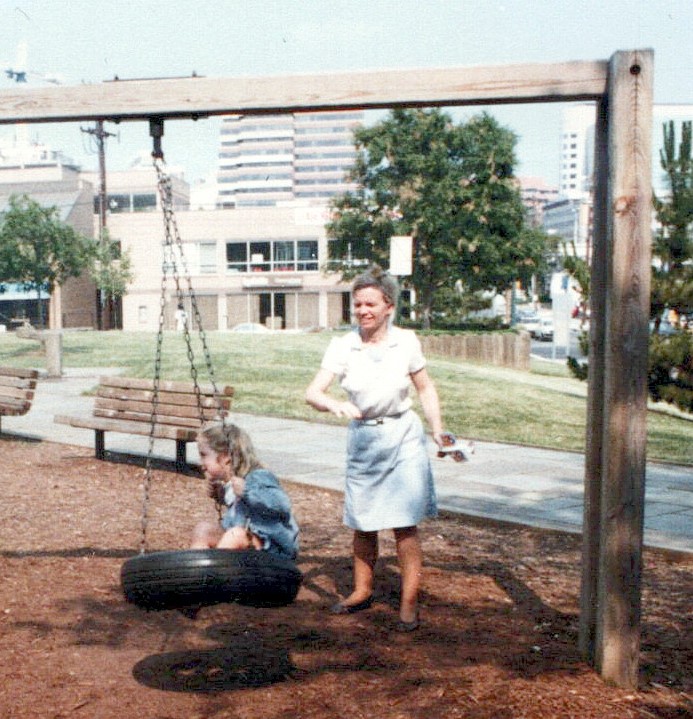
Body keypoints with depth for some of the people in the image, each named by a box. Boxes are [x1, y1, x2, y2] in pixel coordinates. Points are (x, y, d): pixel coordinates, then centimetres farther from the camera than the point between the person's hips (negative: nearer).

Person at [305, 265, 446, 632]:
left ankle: (409, 602, 10)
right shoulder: (342, 346, -7)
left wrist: (438, 430, -1)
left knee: (404, 523, -3)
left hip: (403, 438, -1)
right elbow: (312, 392, -16)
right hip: (362, 439, 2)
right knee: (363, 523, 12)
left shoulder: (407, 342, -5)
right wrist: (335, 404, -37)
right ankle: (362, 591, 31)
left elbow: (425, 388, 7)